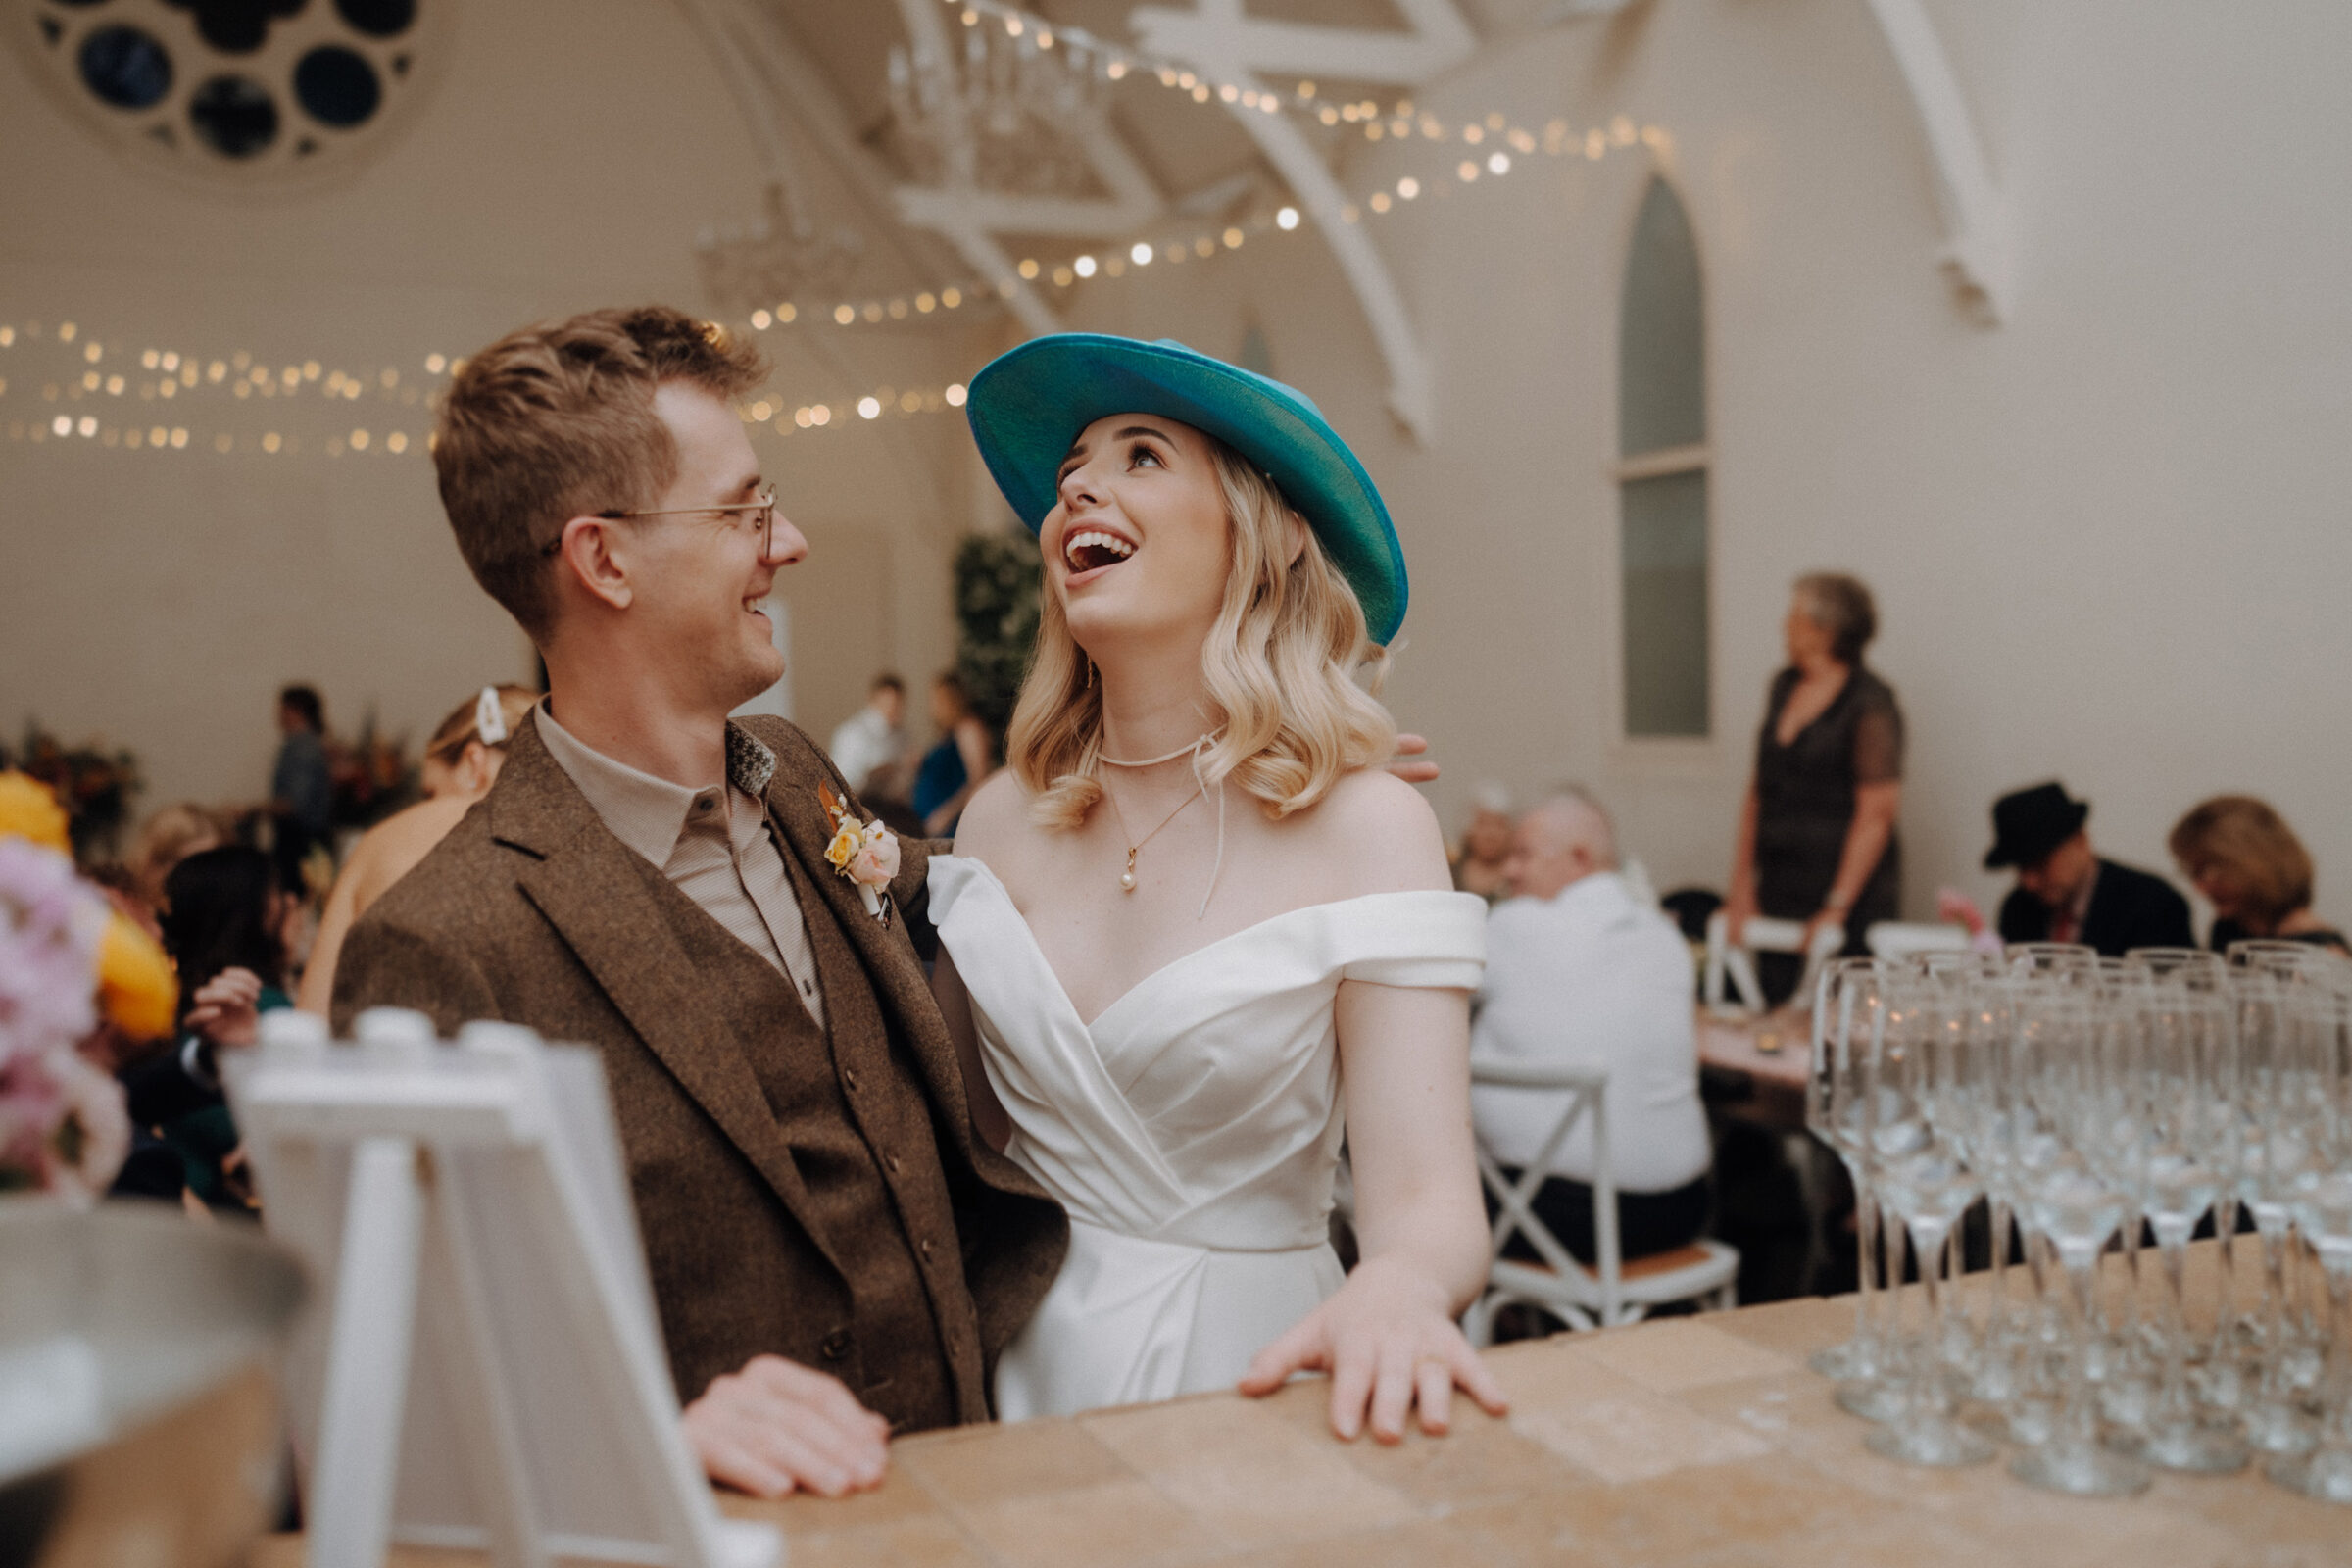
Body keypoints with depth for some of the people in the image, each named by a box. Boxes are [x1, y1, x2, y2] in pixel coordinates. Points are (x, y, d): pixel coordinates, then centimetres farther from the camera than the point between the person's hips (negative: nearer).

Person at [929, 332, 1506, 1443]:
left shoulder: (1367, 829, -9)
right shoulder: (1004, 819, 4)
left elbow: (1429, 1197, -16)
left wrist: (1397, 1291, -36)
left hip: (1243, 1363, -2)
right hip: (1023, 1357, 2)